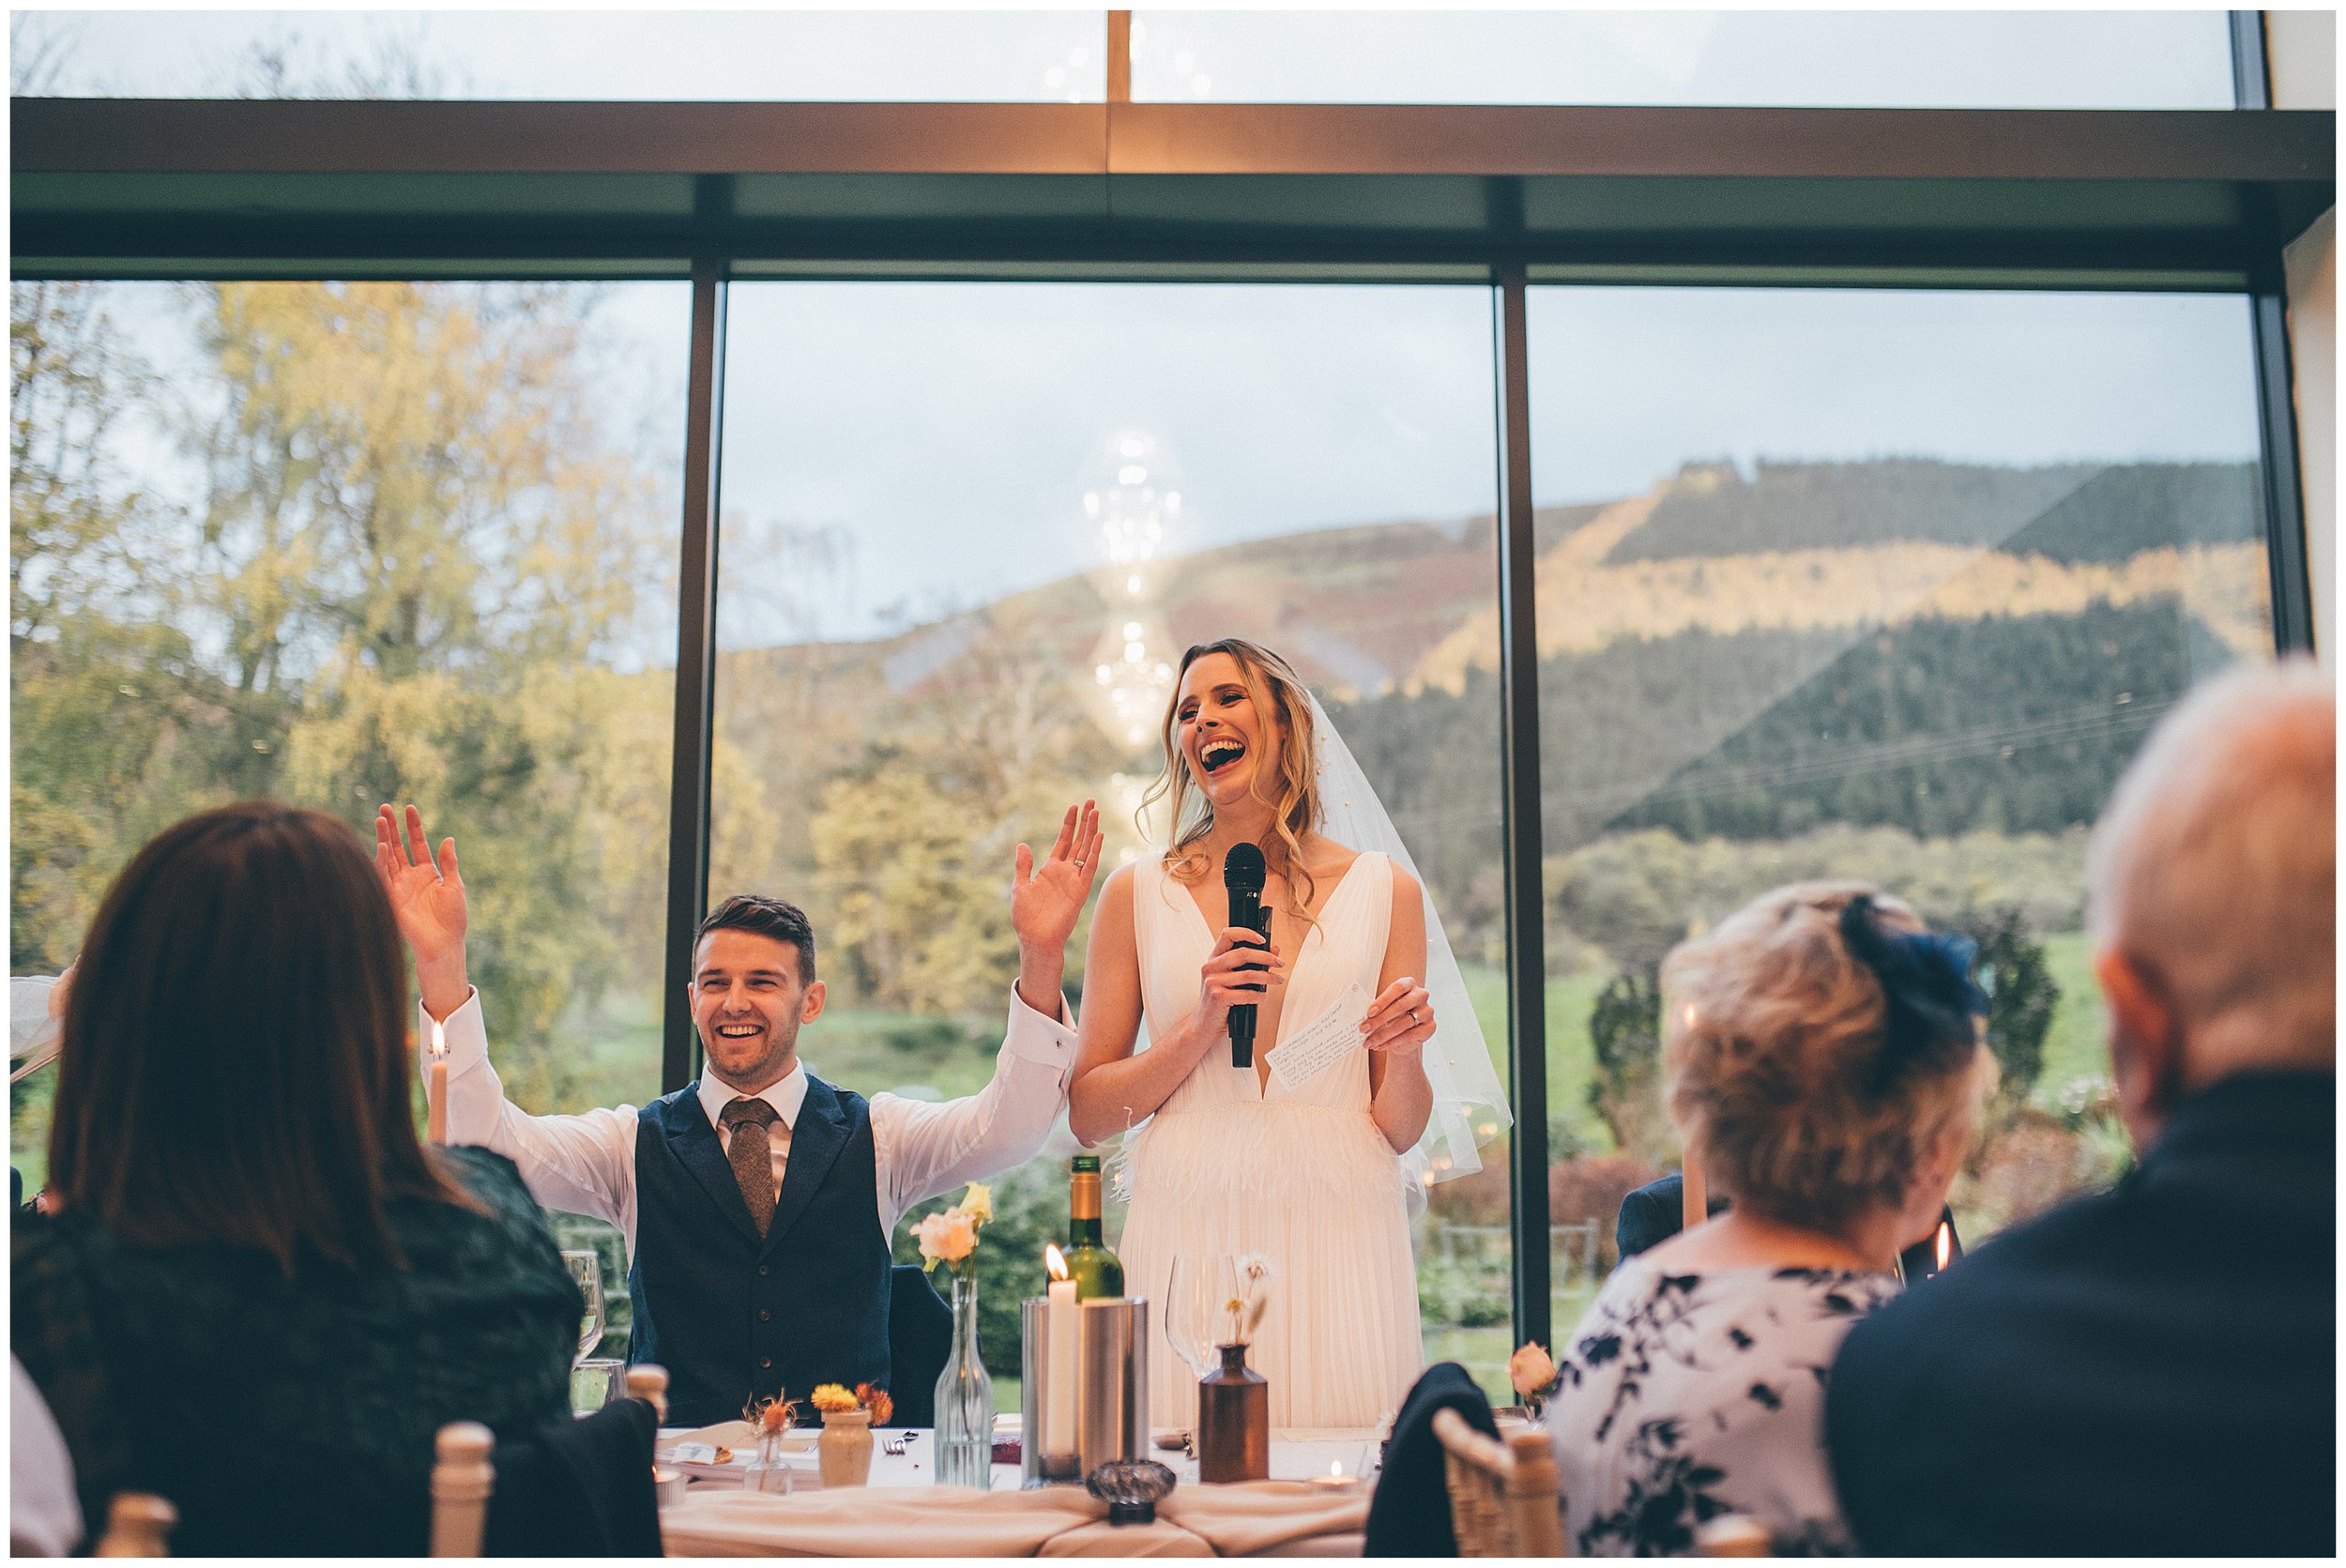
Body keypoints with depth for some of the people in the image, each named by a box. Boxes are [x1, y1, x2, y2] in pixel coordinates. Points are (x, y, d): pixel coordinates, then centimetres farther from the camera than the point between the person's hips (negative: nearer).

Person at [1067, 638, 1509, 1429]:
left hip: (1338, 1240, 0)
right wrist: (1198, 1030, -8)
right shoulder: (1140, 892, 5)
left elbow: (1402, 1133, 8)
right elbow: (1085, 1114, 4)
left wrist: (1404, 1053, -11)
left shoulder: (1384, 890, 6)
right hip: (1187, 1239, 0)